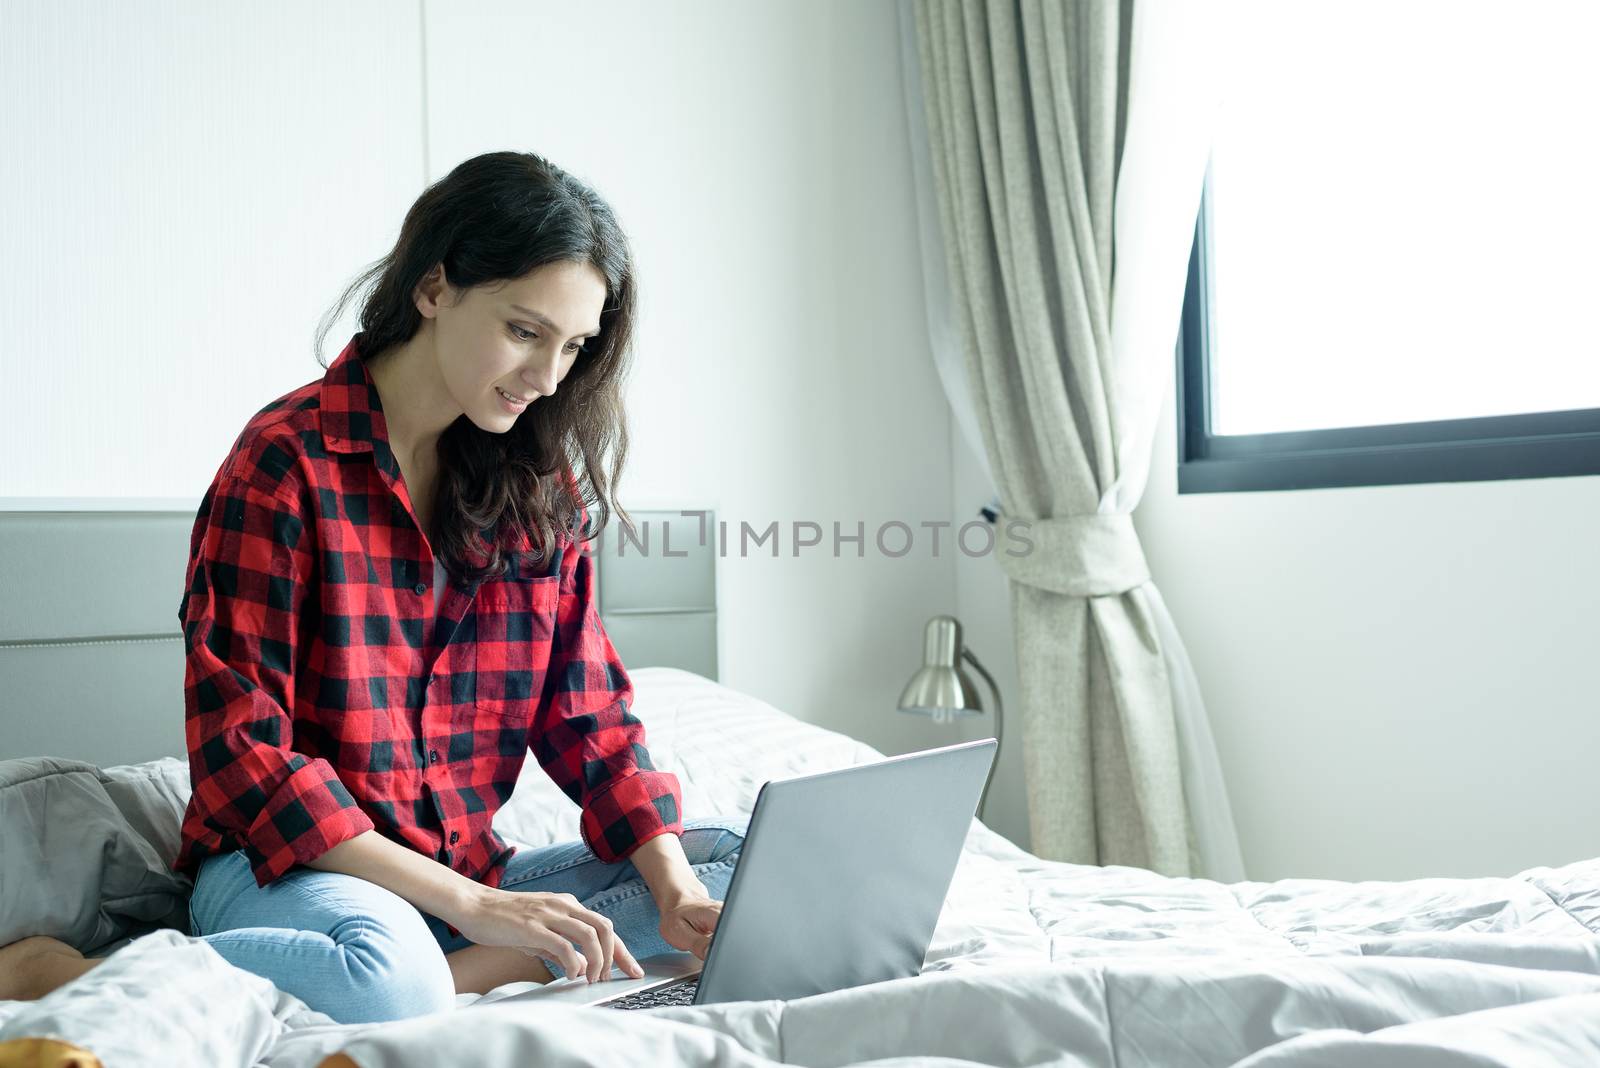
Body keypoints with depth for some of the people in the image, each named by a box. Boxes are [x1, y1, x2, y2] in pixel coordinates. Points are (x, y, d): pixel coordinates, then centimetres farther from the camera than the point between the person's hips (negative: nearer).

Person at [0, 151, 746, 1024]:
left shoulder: (537, 483, 6)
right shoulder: (288, 459, -12)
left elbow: (590, 714, 5)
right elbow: (240, 753, -16)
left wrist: (677, 892, -13)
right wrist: (471, 902, -24)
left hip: (466, 873, 6)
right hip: (284, 867, -6)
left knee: (737, 860, -10)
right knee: (388, 980, -38)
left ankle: (463, 973, -23)